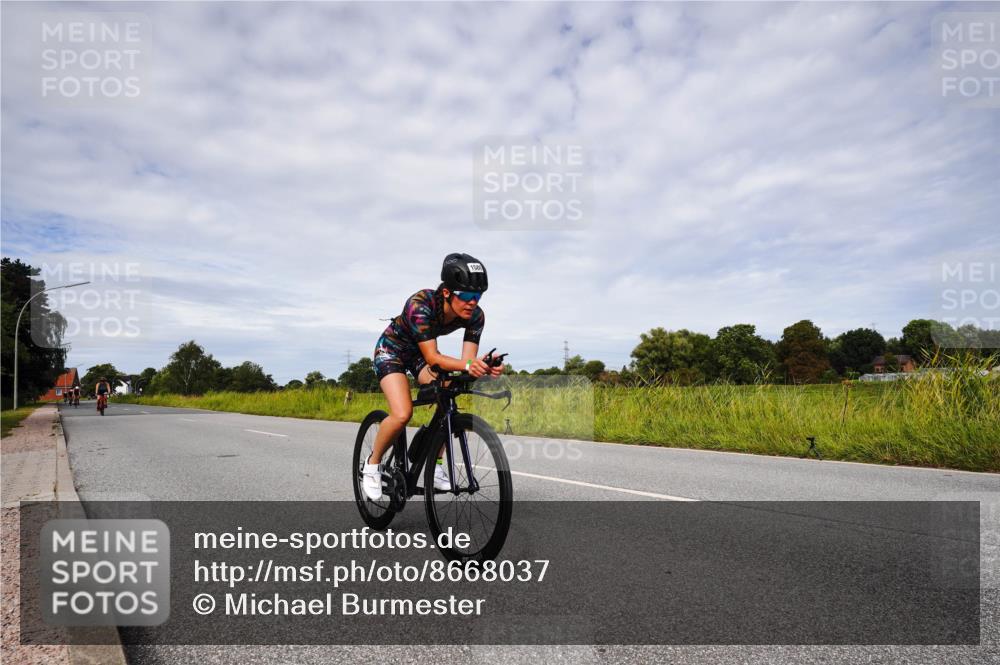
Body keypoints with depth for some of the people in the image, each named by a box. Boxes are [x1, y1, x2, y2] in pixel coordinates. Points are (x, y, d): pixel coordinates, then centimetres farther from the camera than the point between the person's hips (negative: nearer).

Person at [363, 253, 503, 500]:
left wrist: (483, 367, -46)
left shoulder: (475, 316, -22)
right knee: (402, 414, -23)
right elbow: (432, 357, -38)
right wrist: (467, 365, -53)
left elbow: (468, 360, -23)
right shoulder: (421, 304, -37)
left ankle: (435, 468, -1)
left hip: (420, 353, 5)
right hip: (391, 350, -5)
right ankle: (372, 465, 3)